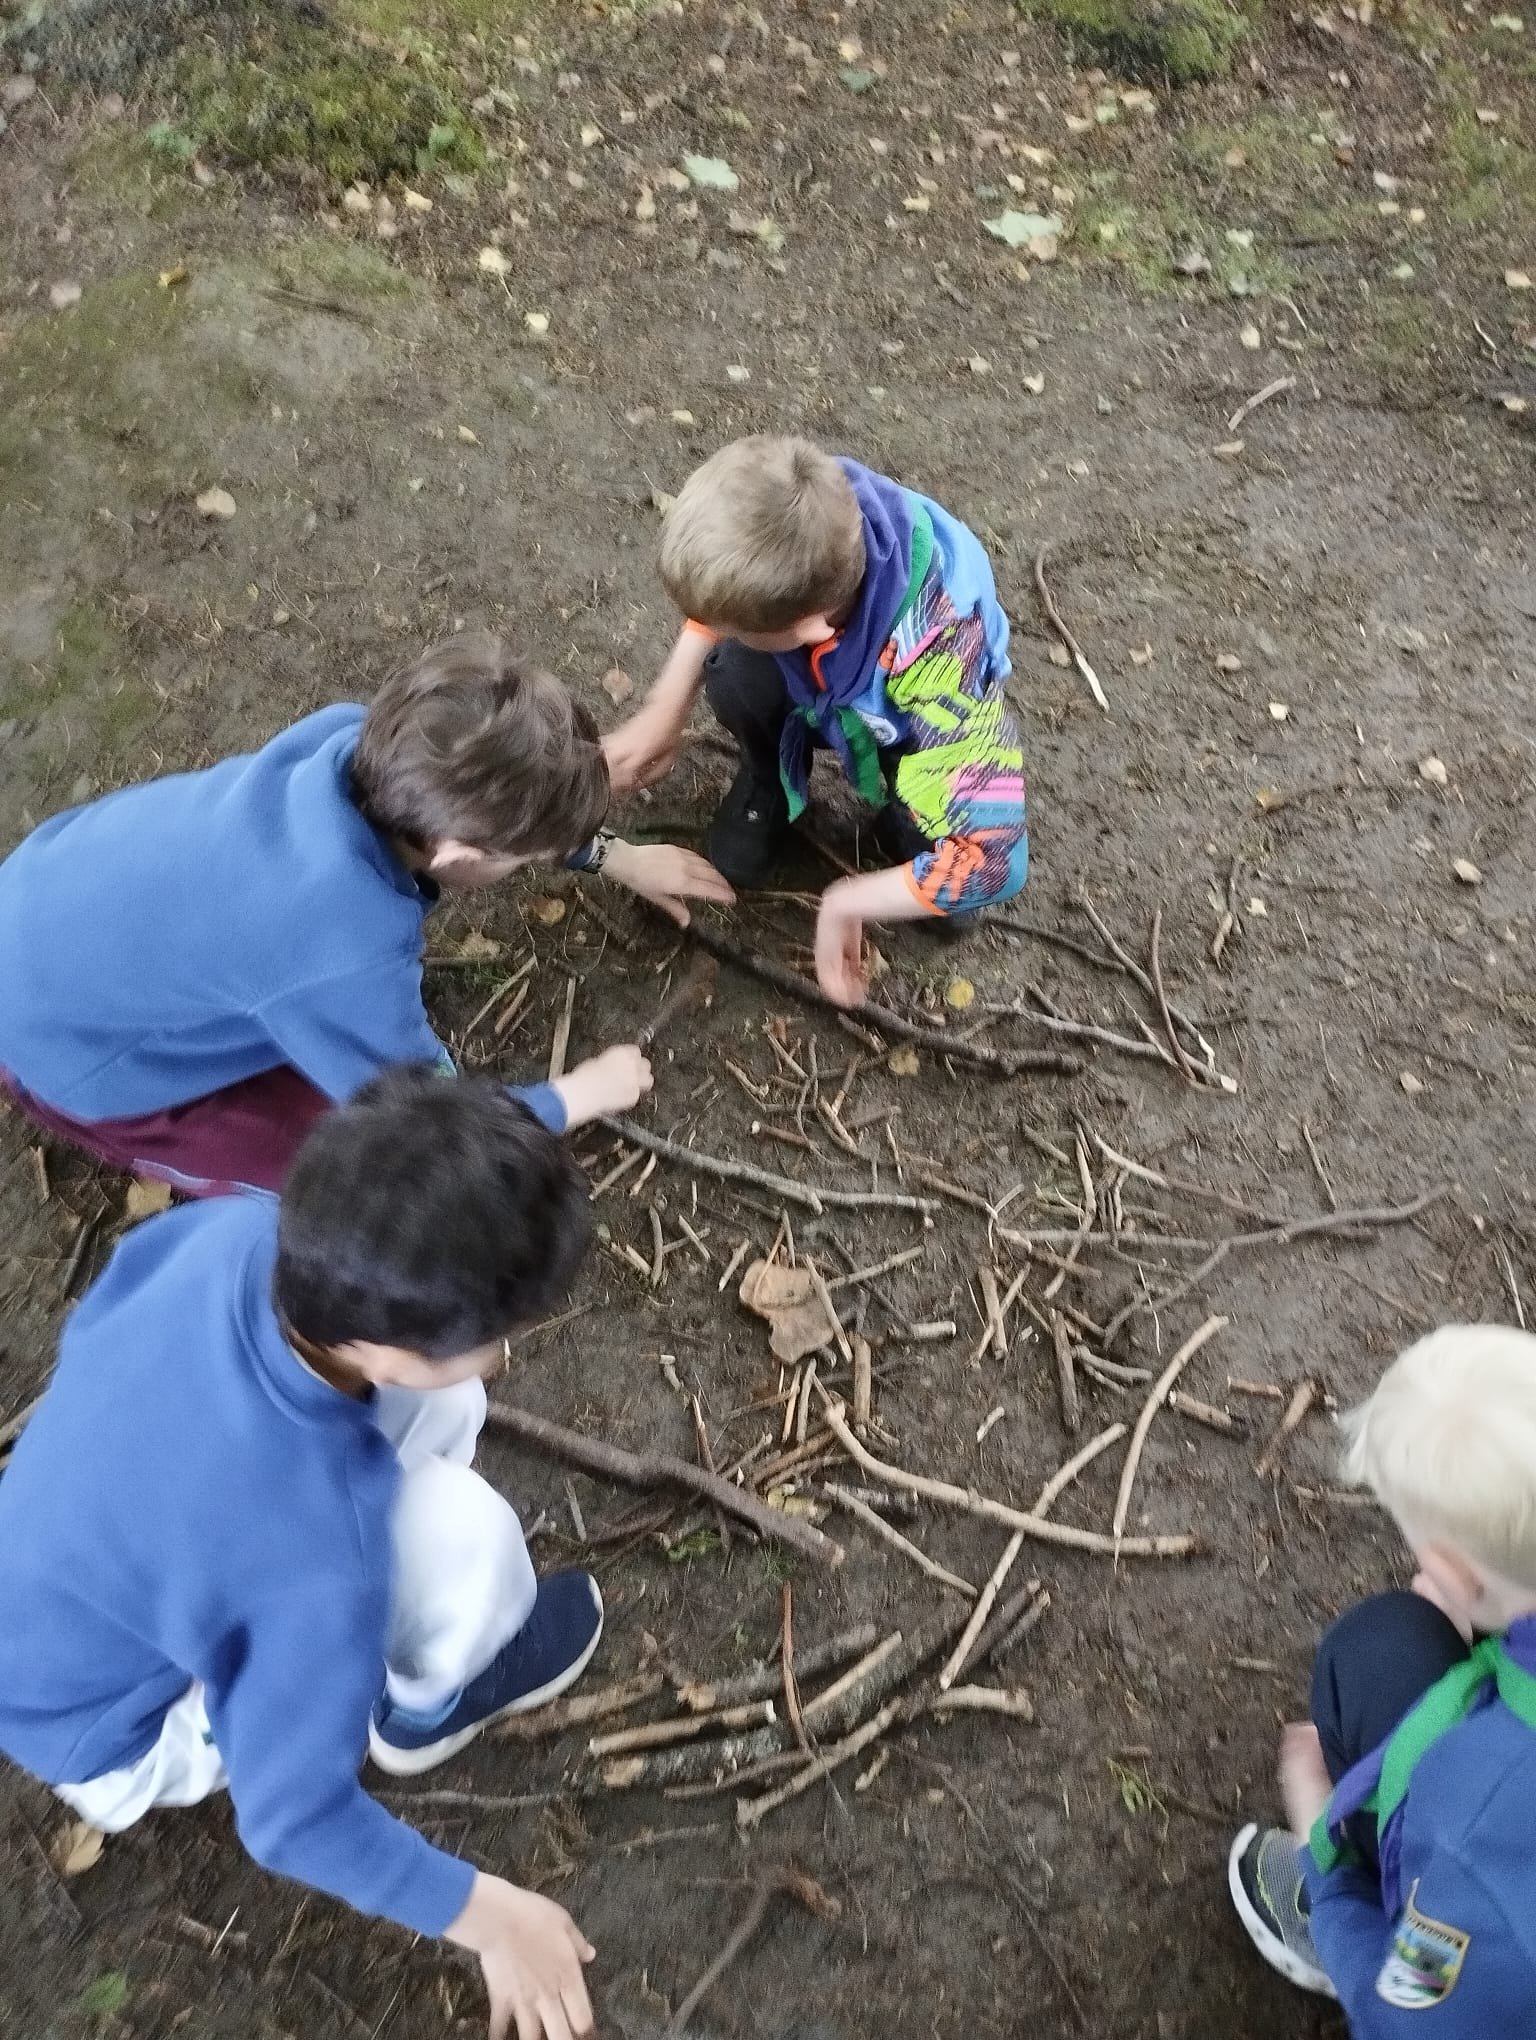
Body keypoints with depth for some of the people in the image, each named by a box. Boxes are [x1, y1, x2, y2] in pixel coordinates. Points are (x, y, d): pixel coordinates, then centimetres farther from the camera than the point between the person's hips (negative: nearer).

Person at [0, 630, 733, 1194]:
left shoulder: (358, 738, -20)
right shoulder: (347, 958, -38)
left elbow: (499, 791, 6)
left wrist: (611, 854, 12)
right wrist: (577, 1098, -5)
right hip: (59, 1041, -7)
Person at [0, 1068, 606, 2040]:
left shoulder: (238, 1230, -26)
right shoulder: (312, 1559, -42)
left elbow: (95, 1320, -1)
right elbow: (296, 1820, -24)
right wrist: (488, 1914, -10)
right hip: (120, 1733, -6)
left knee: (438, 1398, -9)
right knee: (462, 1531, -24)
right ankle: (427, 1706, 11)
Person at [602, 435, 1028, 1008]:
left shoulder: (939, 662, -46)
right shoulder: (806, 521, -34)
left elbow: (994, 858, -43)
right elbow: (722, 591, -8)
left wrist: (844, 902, -31)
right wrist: (664, 709, -14)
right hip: (832, 683, 3)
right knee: (734, 674, -28)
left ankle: (900, 824, 7)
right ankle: (769, 782, 5)